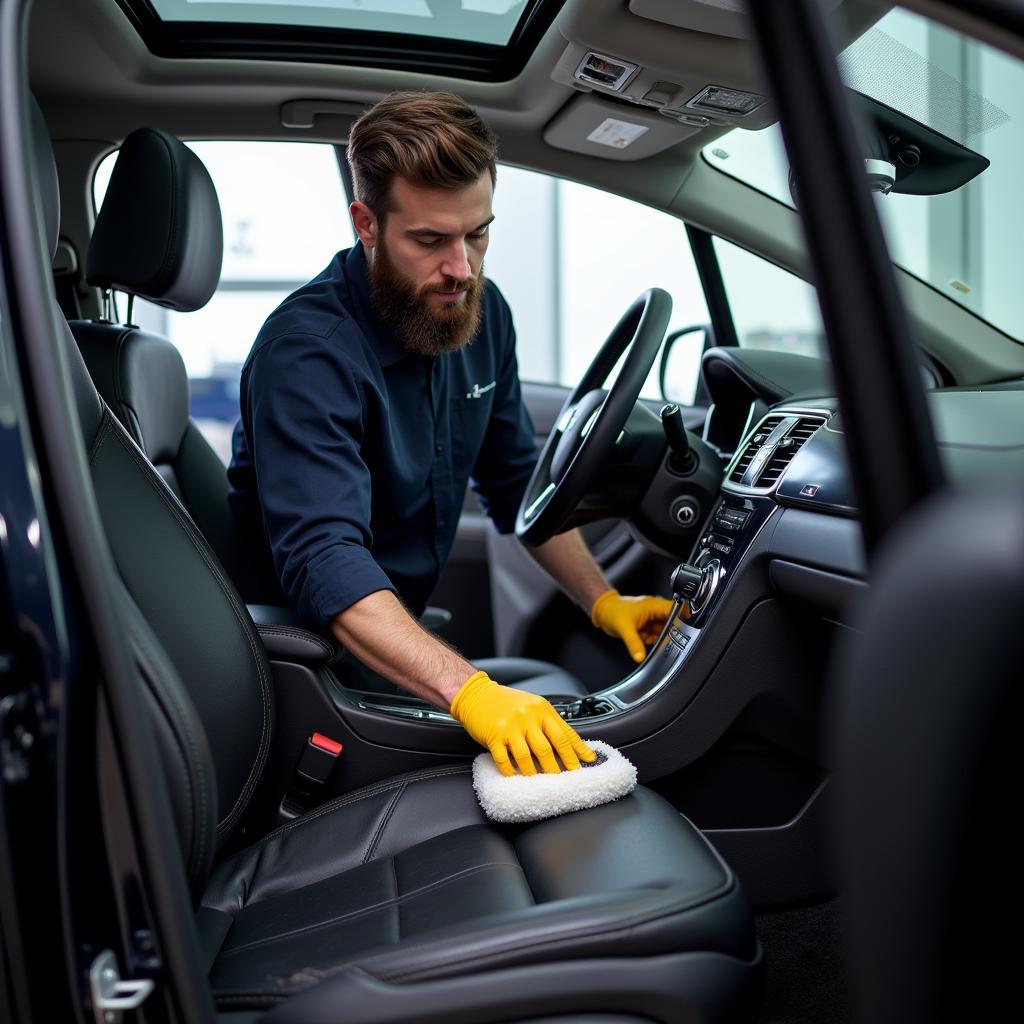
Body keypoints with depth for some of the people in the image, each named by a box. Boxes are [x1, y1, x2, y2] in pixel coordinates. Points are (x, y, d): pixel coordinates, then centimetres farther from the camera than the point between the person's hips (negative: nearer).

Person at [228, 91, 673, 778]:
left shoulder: (480, 312, -1)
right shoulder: (307, 353, -26)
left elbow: (518, 485, 9)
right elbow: (325, 564, -37)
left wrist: (603, 601, -3)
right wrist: (469, 691, -49)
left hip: (409, 629, 7)